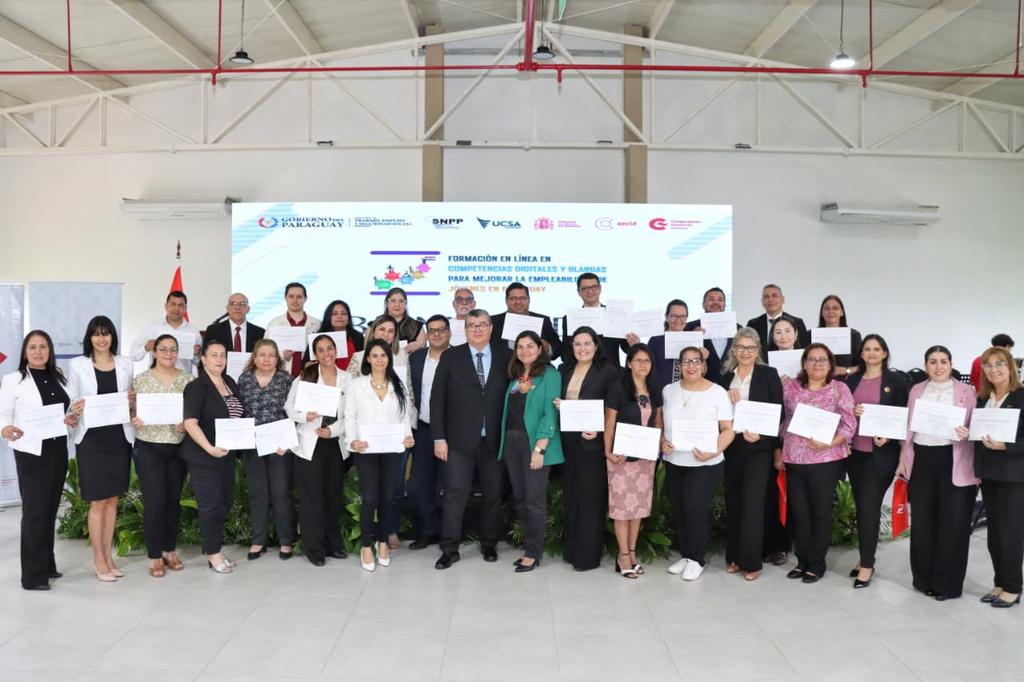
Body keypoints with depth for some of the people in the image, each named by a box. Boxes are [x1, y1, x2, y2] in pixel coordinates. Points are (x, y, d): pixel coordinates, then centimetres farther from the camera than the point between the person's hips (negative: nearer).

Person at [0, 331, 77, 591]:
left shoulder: (59, 379, 14)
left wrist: (73, 419, -4)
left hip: (58, 450, 5)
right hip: (31, 452, -5)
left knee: (50, 510, 10)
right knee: (34, 511, -5)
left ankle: (46, 566, 20)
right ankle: (33, 575, 0)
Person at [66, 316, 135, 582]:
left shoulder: (125, 364, 8)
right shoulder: (77, 365, 1)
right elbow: (70, 401, 2)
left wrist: (133, 399, -7)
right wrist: (74, 410, -19)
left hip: (120, 438, 3)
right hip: (91, 439, -3)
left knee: (113, 499, 9)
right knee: (98, 501, -1)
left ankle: (108, 556, 19)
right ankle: (99, 560, 10)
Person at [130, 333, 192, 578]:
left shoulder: (187, 379, 5)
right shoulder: (141, 379, 0)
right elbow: (132, 410, 2)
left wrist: (187, 424, -13)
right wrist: (134, 420, -19)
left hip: (178, 448, 3)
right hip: (148, 448, -2)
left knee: (173, 500, 9)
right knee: (155, 500, -6)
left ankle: (170, 550, 23)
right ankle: (154, 555, 7)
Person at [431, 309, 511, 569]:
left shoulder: (504, 355, 5)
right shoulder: (451, 357, 2)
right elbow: (437, 398, 0)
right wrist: (439, 437, -6)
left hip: (494, 439, 2)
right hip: (460, 439, -1)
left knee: (493, 494, 10)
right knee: (455, 493, -2)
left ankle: (489, 544, 27)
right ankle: (449, 549, 8)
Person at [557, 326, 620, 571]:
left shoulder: (608, 371, -5)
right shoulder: (564, 370, 12)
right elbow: (556, 399, 18)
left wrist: (597, 430, -22)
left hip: (593, 441, -5)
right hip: (568, 441, 5)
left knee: (591, 498, 1)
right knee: (571, 496, 12)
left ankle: (588, 554, 9)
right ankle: (571, 549, 22)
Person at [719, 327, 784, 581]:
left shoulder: (768, 374, 0)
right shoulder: (725, 377, 10)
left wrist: (761, 434, -17)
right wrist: (725, 396, -10)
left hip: (759, 446, -4)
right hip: (732, 446, 4)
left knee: (752, 502, -7)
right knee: (733, 502, 8)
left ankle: (752, 561, 2)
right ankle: (734, 556, 20)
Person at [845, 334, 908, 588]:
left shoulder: (896, 379, -1)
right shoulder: (852, 380, 10)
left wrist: (889, 436, -16)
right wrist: (851, 412, -8)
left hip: (881, 453, -4)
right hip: (855, 451, 4)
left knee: (869, 507, -5)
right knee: (861, 506, 11)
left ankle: (867, 565, 3)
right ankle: (865, 558, 22)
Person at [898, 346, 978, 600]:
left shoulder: (966, 392, 1)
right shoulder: (916, 390, 10)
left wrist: (967, 433, -22)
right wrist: (902, 460, 9)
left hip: (954, 463, -3)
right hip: (922, 460, 3)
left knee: (953, 523, 1)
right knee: (922, 522, 8)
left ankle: (947, 583, 15)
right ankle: (925, 579, 23)